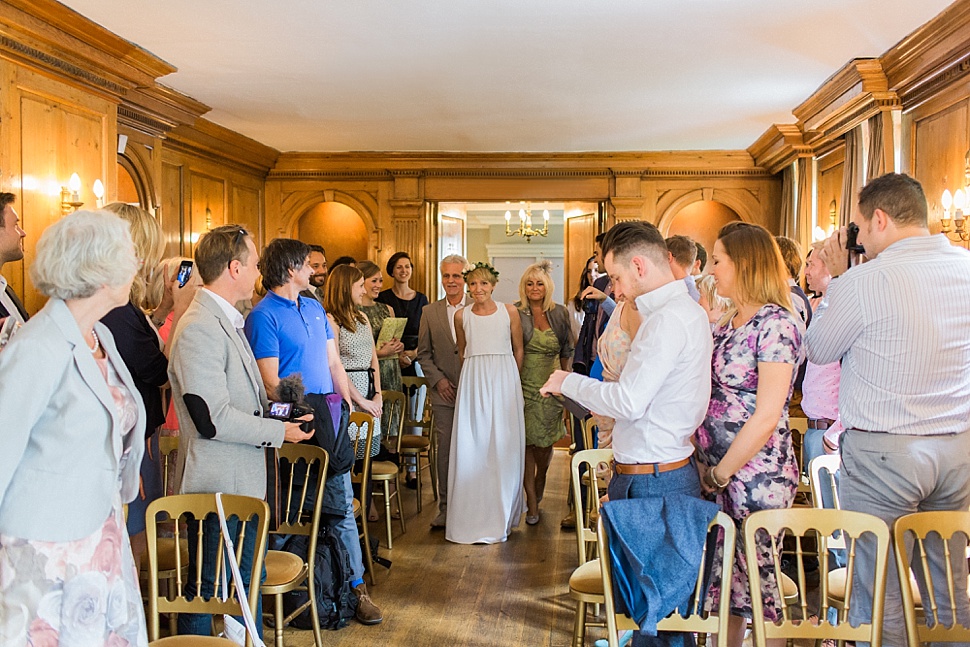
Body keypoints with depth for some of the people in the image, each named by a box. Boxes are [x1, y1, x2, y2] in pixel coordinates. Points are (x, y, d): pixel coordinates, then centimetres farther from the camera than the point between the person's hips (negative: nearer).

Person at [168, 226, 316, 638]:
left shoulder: (228, 319, 12)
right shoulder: (199, 328, -20)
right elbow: (213, 419, -24)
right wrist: (279, 432, -14)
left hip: (244, 480, 10)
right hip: (217, 484, -10)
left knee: (248, 583, 20)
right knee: (206, 589, 6)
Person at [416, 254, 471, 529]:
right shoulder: (430, 312, 8)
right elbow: (423, 353, 11)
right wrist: (437, 380, -2)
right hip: (444, 392, 2)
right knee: (445, 449, 3)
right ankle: (445, 508, 12)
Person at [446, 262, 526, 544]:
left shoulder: (509, 312, 2)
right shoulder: (461, 316, 6)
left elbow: (518, 350, 10)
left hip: (504, 381, -1)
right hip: (472, 383, 1)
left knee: (503, 446, 1)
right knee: (471, 445, -1)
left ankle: (501, 516, 13)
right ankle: (472, 517, 9)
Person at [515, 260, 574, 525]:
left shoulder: (559, 313, 7)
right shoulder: (515, 313, -3)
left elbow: (566, 350, 13)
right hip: (525, 385, -2)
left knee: (545, 443, 5)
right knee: (528, 442, -4)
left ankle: (538, 488, 34)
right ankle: (532, 503, 5)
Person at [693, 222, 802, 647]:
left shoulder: (776, 324, -14)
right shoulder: (729, 322, 12)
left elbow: (767, 417, -19)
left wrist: (721, 473, -14)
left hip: (755, 478, -8)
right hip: (715, 473, 8)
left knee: (757, 584, 3)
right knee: (721, 580, 15)